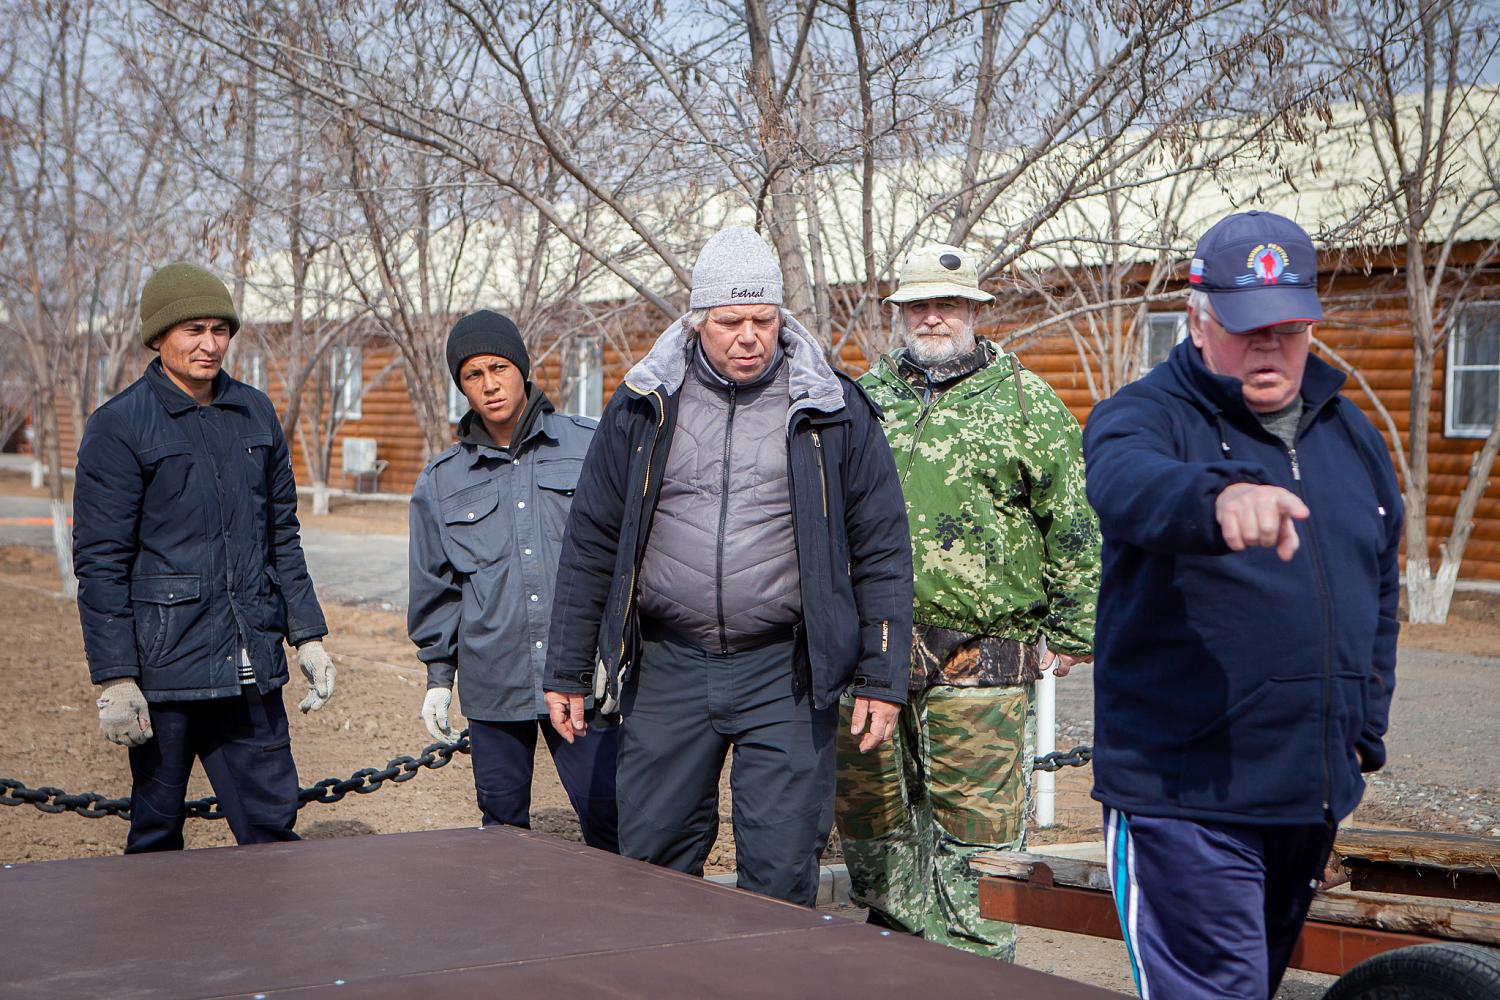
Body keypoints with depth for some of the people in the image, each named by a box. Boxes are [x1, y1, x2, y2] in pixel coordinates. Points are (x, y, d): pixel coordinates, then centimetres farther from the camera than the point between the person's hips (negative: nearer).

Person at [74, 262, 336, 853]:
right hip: (164, 665, -4)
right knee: (158, 833, 9)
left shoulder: (256, 413, 10)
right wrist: (113, 678, -12)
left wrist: (307, 636, 11)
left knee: (273, 826, 5)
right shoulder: (119, 426, -5)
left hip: (251, 667, 4)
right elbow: (99, 561, -7)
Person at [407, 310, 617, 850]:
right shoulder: (442, 481, 11)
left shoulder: (591, 446, 2)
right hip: (492, 680, 3)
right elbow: (435, 587, 18)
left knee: (609, 813, -5)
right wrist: (438, 675, 16)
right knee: (502, 822, 8)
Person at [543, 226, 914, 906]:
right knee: (650, 861, 7)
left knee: (781, 871, 0)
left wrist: (882, 679, -1)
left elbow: (881, 550, 3)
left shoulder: (832, 411, 1)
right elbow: (591, 543, 9)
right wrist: (567, 671, 8)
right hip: (667, 670, 2)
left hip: (786, 672, -2)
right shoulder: (643, 408, 5)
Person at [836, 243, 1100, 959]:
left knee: (969, 809, 0)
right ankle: (897, 934, 27)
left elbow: (1075, 523, 1)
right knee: (866, 802, 9)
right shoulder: (865, 398, 13)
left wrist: (1071, 630, -3)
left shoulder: (1023, 401, 3)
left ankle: (963, 953, 15)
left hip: (981, 650, -4)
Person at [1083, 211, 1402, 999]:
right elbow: (1127, 484, -34)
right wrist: (1222, 494, -55)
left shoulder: (1350, 434, 13)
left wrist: (1365, 731, 18)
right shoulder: (1146, 416, -8)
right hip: (1185, 794, -7)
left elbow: (1380, 593, 23)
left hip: (1313, 794, 7)